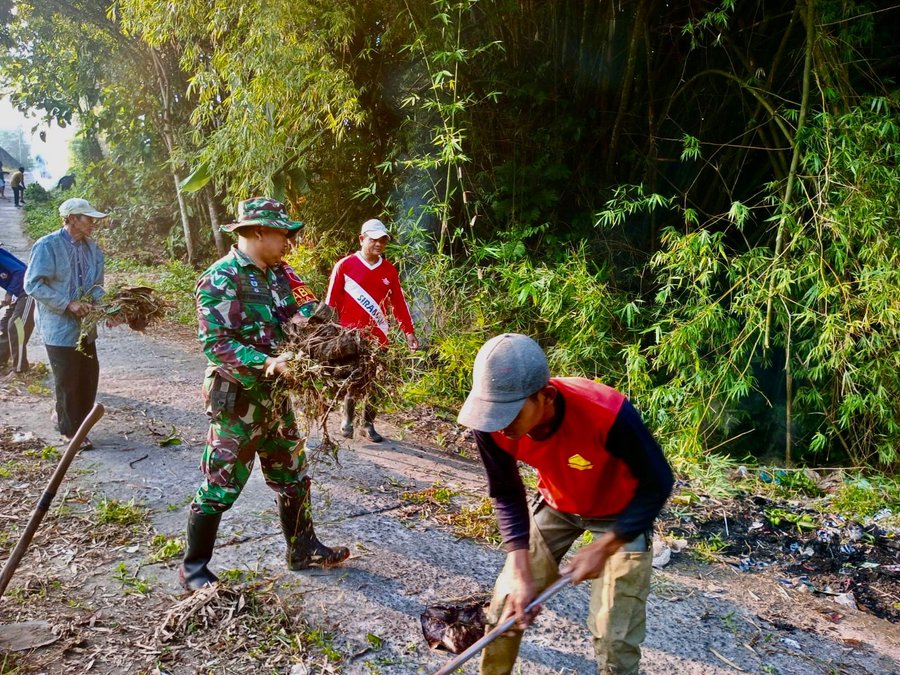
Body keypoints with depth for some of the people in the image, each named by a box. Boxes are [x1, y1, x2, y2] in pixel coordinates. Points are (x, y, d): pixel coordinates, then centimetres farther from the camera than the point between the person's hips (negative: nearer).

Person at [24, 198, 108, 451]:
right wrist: (68, 304, -22)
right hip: (60, 328, -7)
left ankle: (66, 416, 34)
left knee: (89, 377, 14)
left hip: (86, 326, 7)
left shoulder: (92, 248, 5)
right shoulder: (47, 246, -14)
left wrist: (101, 304, -7)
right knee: (67, 381, 4)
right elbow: (33, 285, -17)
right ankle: (71, 430, 20)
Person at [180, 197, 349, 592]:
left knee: (293, 478, 18)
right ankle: (193, 570, 20)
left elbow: (295, 319, 9)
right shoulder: (221, 279, -17)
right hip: (237, 400, -8)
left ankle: (303, 550, 35)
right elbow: (216, 344, -22)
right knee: (220, 486, 2)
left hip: (275, 397, 8)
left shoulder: (278, 274, 7)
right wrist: (266, 363, -32)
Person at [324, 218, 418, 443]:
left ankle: (369, 424, 18)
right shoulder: (345, 265, -5)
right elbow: (331, 301, -2)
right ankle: (347, 419, 23)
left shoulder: (390, 271, 6)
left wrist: (409, 332, 7)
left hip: (377, 337, 3)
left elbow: (399, 304, 9)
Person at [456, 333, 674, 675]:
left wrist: (604, 547, -25)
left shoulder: (608, 414, -40)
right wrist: (522, 574, -17)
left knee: (614, 637, -5)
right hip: (555, 506, 4)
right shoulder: (492, 424, -27)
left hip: (621, 514, -3)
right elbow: (507, 496, -10)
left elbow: (657, 484, -22)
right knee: (507, 608, 5)